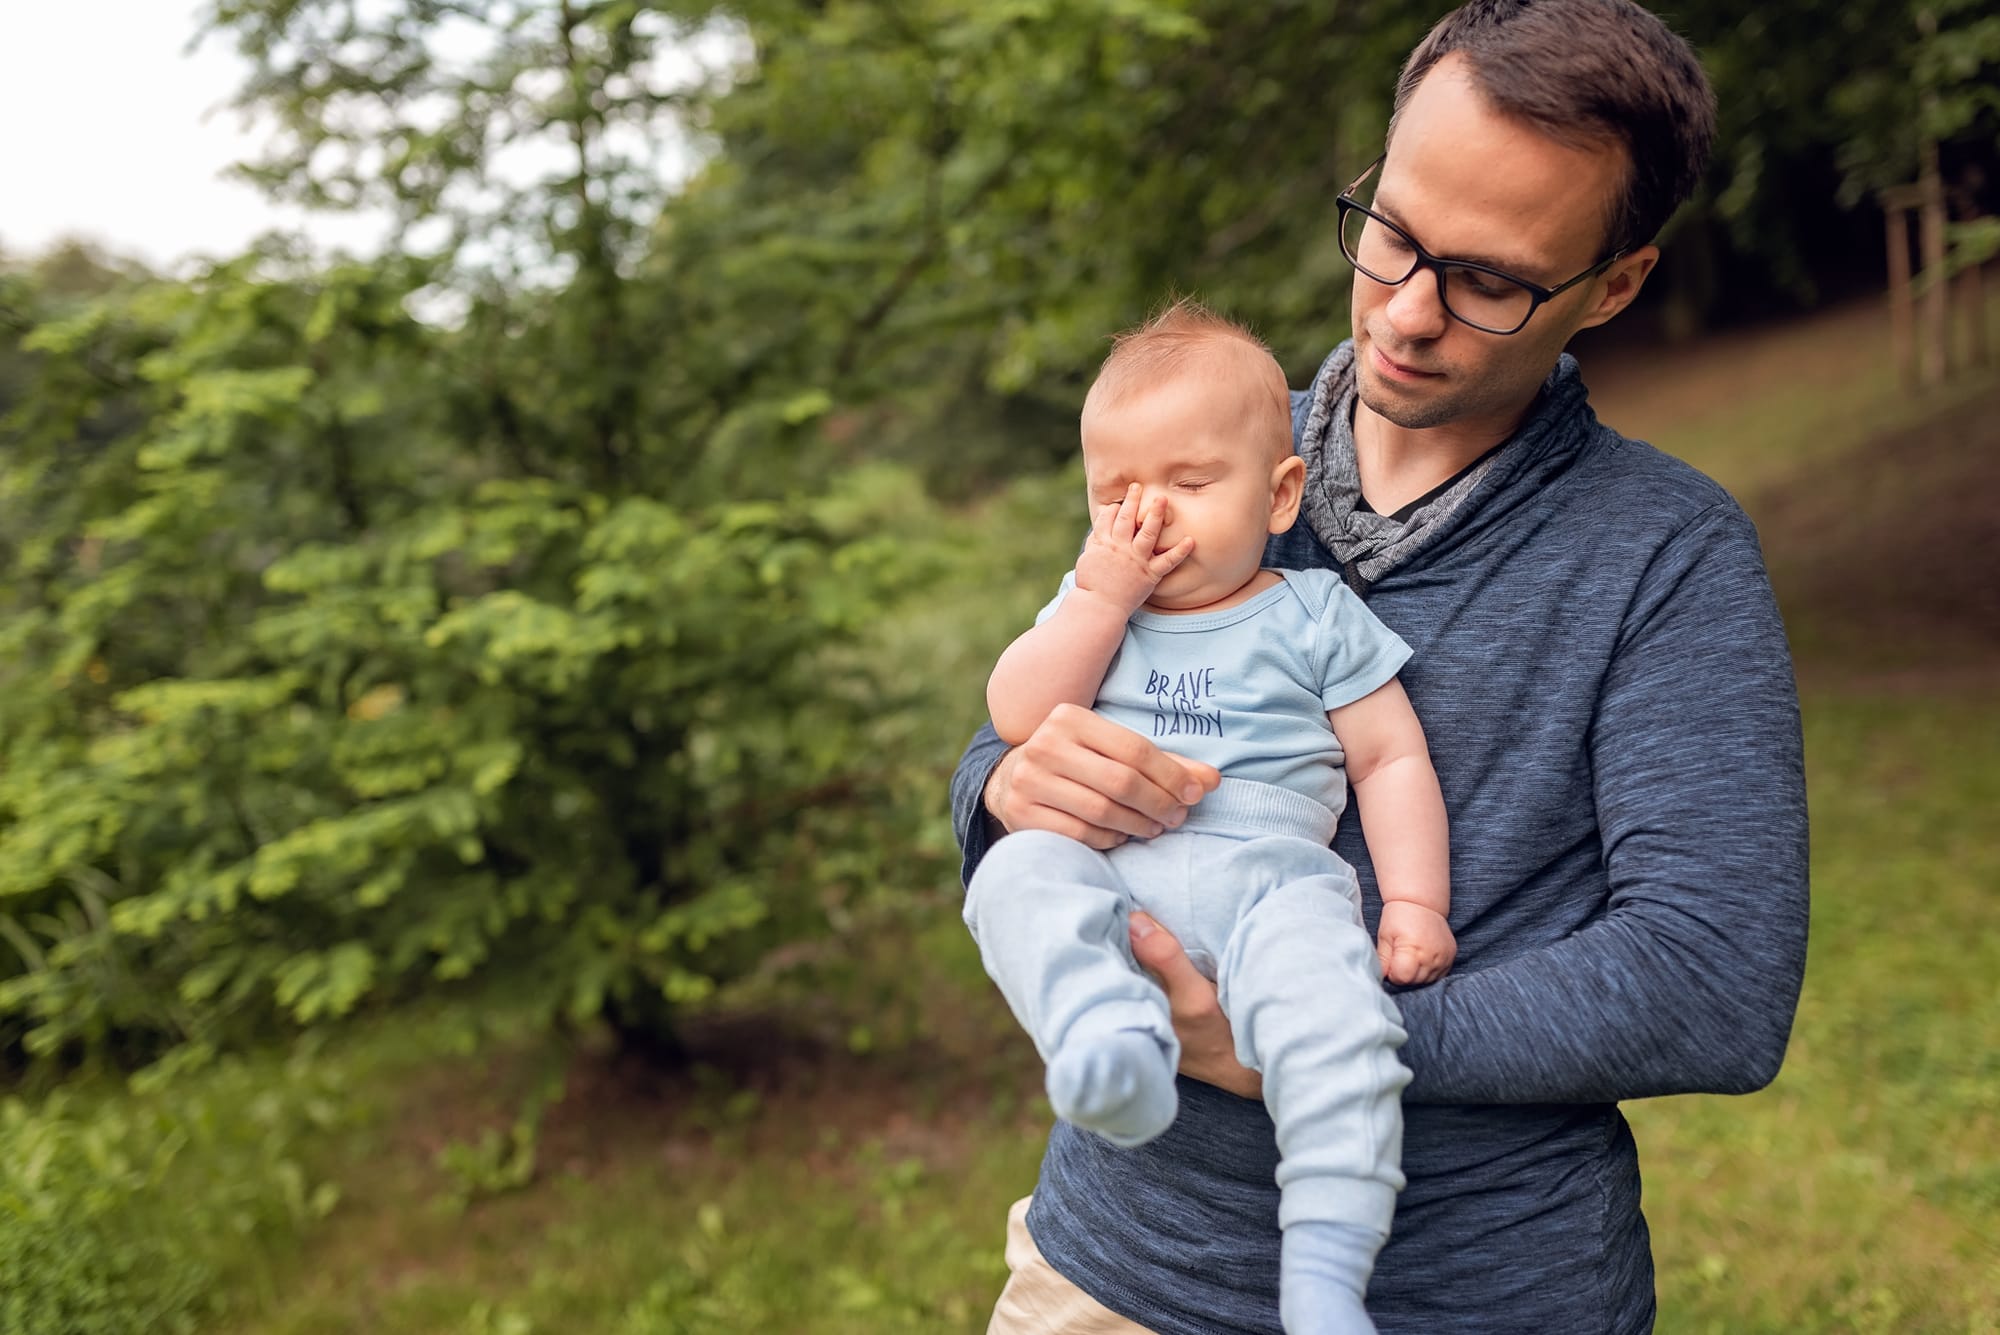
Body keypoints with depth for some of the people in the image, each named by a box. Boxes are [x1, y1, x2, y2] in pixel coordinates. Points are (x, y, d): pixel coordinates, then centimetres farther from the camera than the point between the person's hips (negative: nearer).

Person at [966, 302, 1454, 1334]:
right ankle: (1109, 1035, -49)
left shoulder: (1315, 617, 13)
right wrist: (1102, 593, -1)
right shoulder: (1086, 604, 21)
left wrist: (1415, 903, -2)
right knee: (1014, 875, -28)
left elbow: (1392, 760, 10)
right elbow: (1017, 718, 5)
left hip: (1270, 872, -2)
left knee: (1328, 1006, -31)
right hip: (1105, 871, 3)